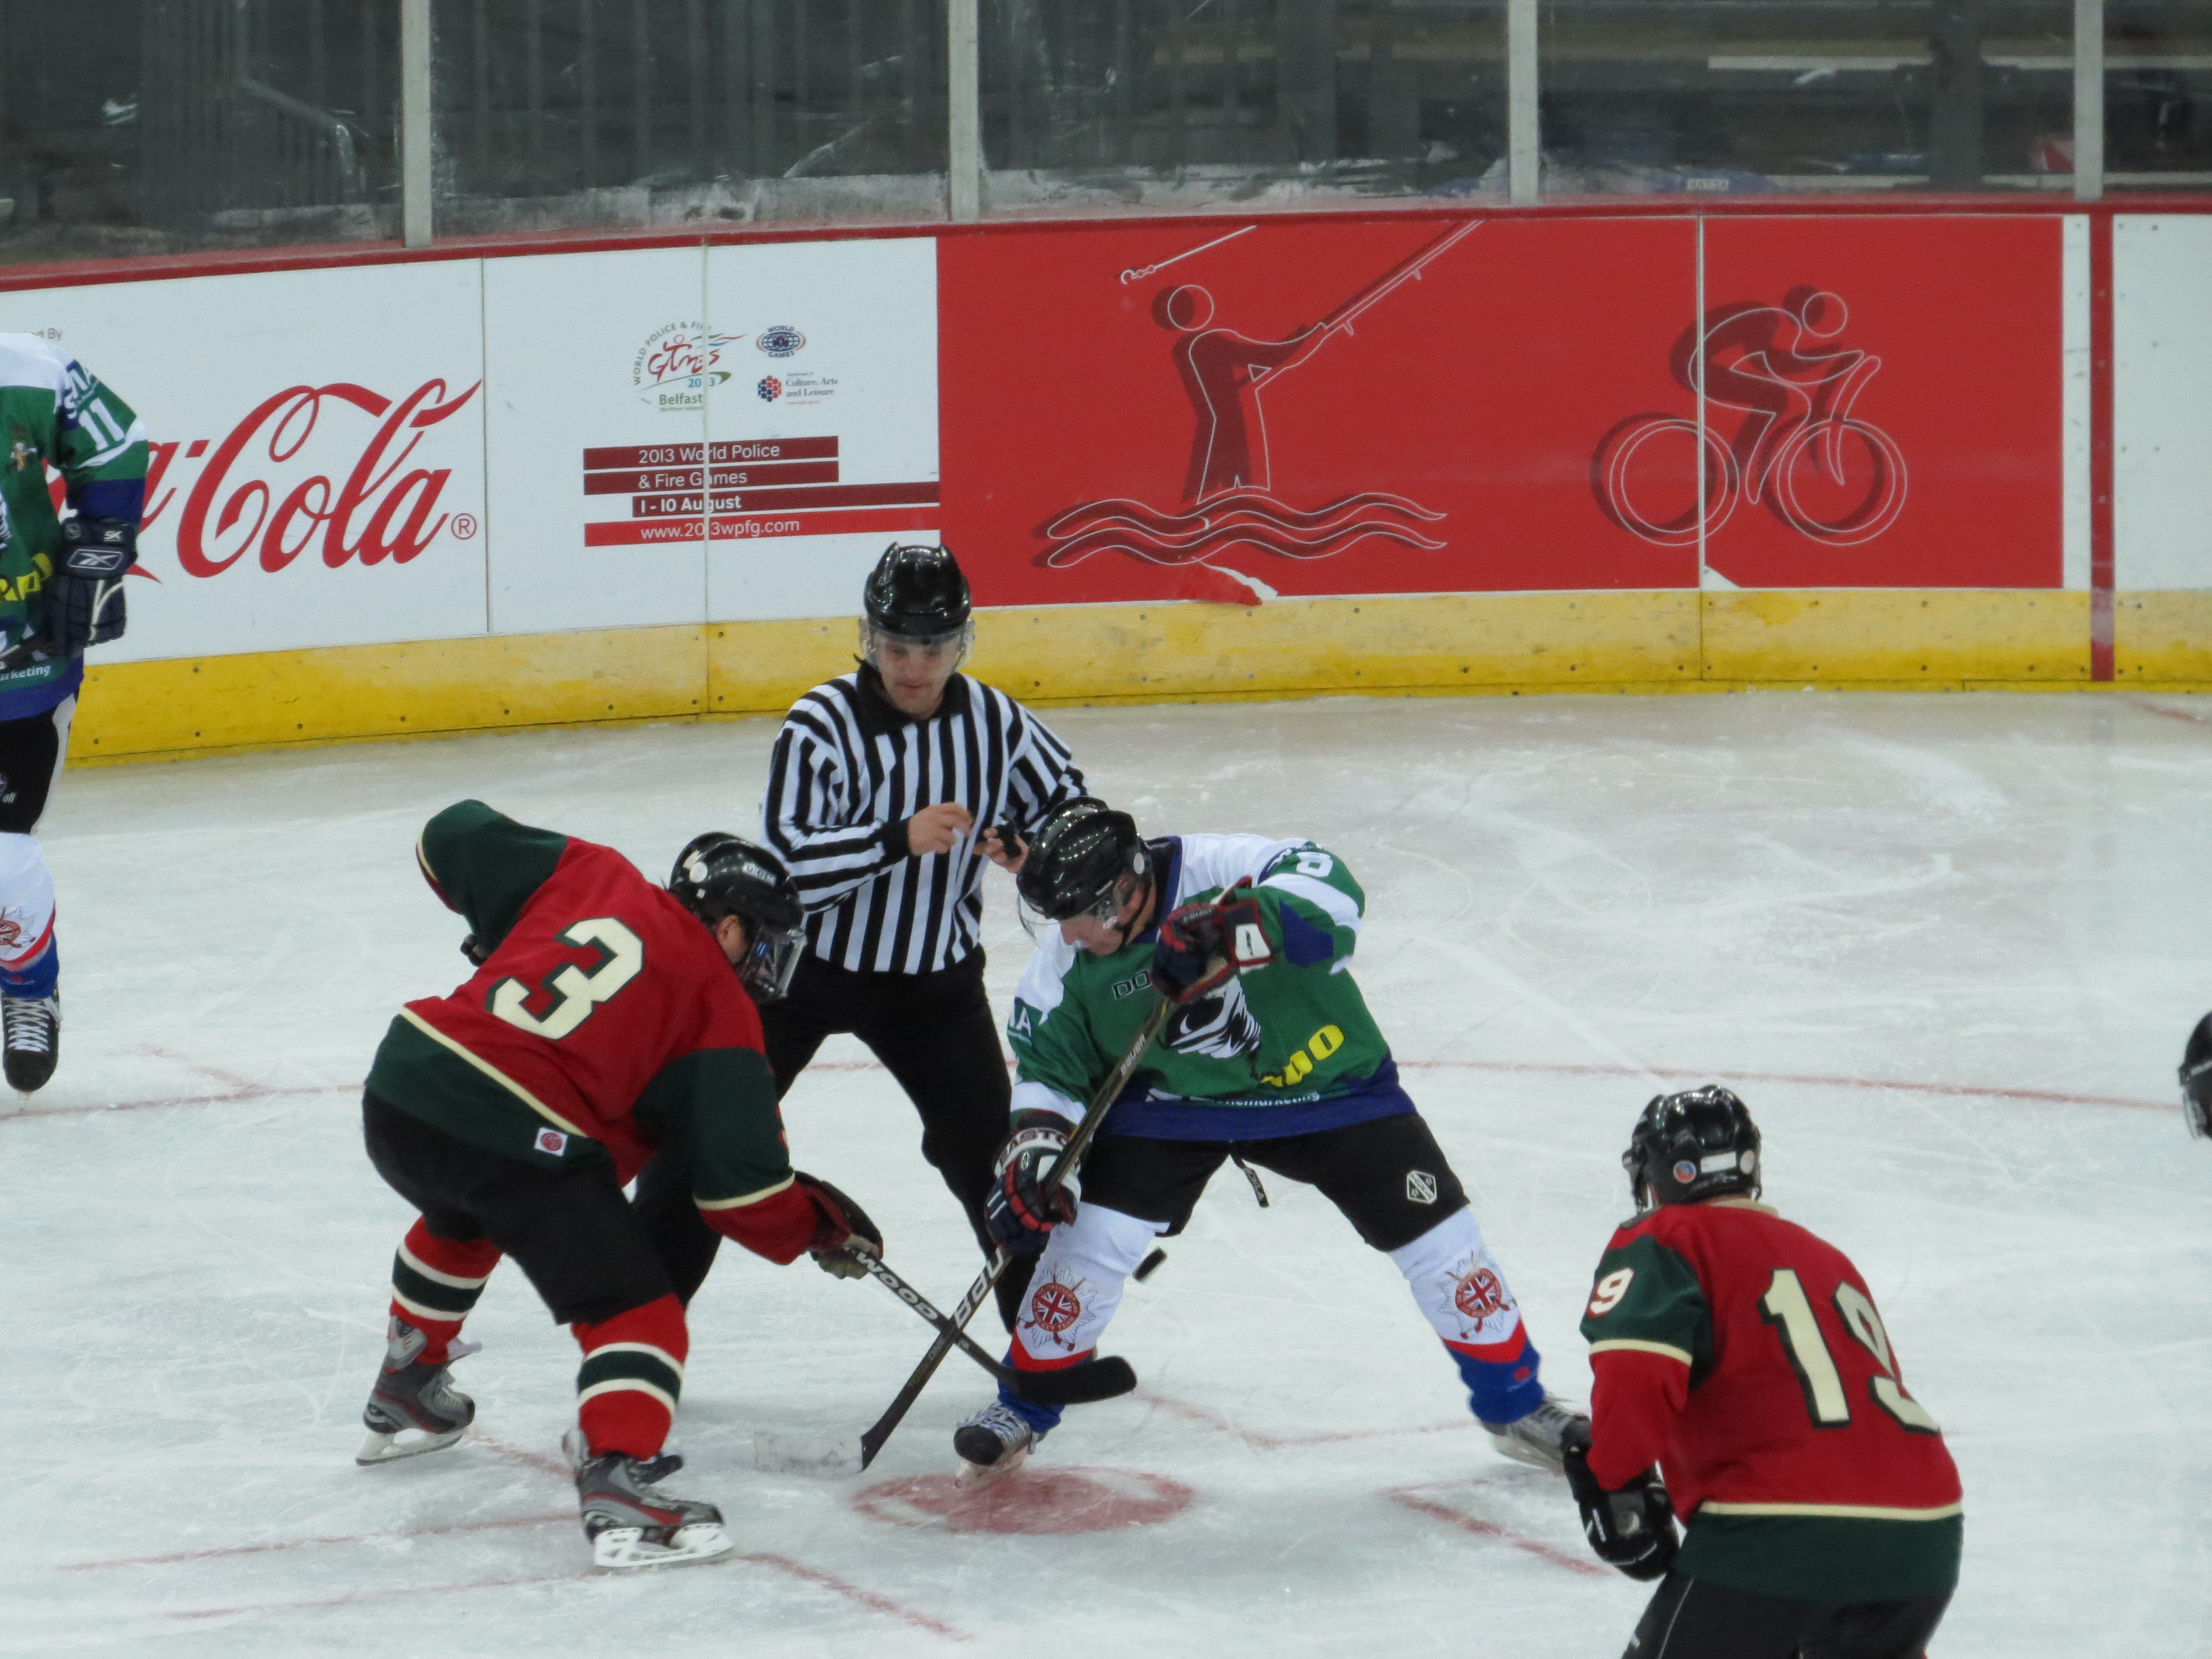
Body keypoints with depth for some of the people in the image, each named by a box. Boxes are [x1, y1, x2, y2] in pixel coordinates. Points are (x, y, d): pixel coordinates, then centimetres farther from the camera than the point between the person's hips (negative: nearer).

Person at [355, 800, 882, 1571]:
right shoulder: (719, 1011, 3)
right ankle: (616, 1481, -24)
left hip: (397, 1093, 7)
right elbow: (739, 1182, -1)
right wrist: (821, 1224, 16)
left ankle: (402, 1396, 56)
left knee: (459, 1222, 38)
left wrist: (502, 931, 38)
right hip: (522, 1141, -7)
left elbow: (454, 838, 22)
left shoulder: (589, 876, 17)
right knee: (632, 1308, -2)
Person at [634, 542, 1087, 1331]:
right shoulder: (823, 723, -22)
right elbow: (787, 862, -29)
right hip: (803, 962, -3)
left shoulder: (992, 720, -8)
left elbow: (1066, 796, 8)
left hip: (935, 977, 3)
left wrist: (1030, 843, -13)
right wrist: (898, 838, -40)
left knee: (992, 1155, 0)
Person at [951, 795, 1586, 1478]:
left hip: (1328, 1082, -2)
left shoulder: (1217, 870, -30)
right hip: (1172, 1101, 2)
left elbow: (1329, 891, -44)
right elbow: (1046, 1063, -2)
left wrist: (1233, 929, -57)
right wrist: (1032, 1146, -18)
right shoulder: (1065, 961, -15)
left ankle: (1515, 1402, 17)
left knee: (1436, 1233, -3)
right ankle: (1023, 1408, 10)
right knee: (1093, 1236, -12)